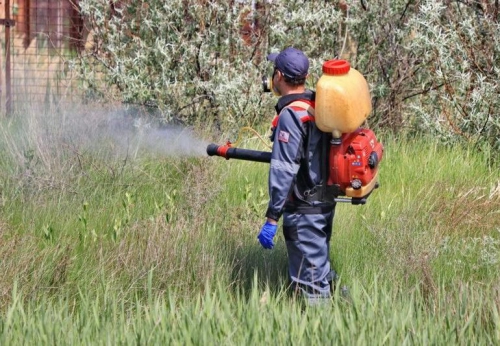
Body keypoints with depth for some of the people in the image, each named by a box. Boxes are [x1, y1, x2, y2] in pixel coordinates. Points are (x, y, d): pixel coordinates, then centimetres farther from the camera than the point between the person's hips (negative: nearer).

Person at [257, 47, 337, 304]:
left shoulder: (291, 114, -19)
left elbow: (283, 170, -23)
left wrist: (272, 218, -22)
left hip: (303, 211, -9)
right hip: (325, 203, 9)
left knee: (310, 284, -4)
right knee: (322, 273, 20)